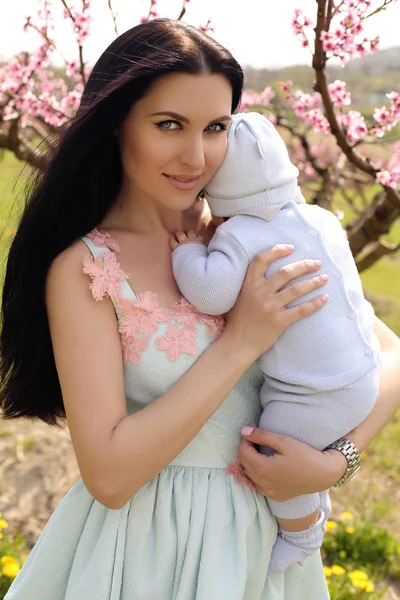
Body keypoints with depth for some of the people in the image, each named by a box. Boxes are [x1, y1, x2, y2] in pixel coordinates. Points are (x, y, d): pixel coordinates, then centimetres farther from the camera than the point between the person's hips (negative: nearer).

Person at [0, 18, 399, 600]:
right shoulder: (83, 268, -17)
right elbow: (108, 474, -23)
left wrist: (337, 460, -17)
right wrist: (240, 342, -23)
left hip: (267, 530, 4)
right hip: (149, 548, -4)